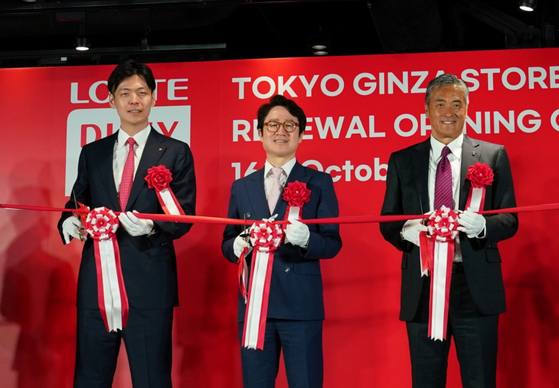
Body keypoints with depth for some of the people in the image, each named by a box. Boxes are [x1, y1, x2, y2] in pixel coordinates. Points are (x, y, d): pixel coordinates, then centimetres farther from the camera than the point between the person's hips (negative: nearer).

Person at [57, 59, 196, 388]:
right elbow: (77, 203, 15)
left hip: (149, 284, -3)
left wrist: (152, 226, -23)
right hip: (96, 283, 3)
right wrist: (69, 222, -9)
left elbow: (184, 216, -3)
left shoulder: (176, 153, 2)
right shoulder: (92, 153, 13)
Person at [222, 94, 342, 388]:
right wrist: (237, 246, -11)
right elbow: (227, 243, 12)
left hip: (301, 305, -3)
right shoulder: (241, 187, 12)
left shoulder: (319, 183, 4)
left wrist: (306, 238, -22)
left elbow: (332, 243, -1)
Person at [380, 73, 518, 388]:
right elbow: (387, 223, 9)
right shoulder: (402, 161, 9)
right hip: (422, 288, 2)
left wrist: (482, 225, -19)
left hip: (475, 287, -1)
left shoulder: (493, 155, 5)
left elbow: (510, 220, 3)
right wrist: (407, 231, -14)